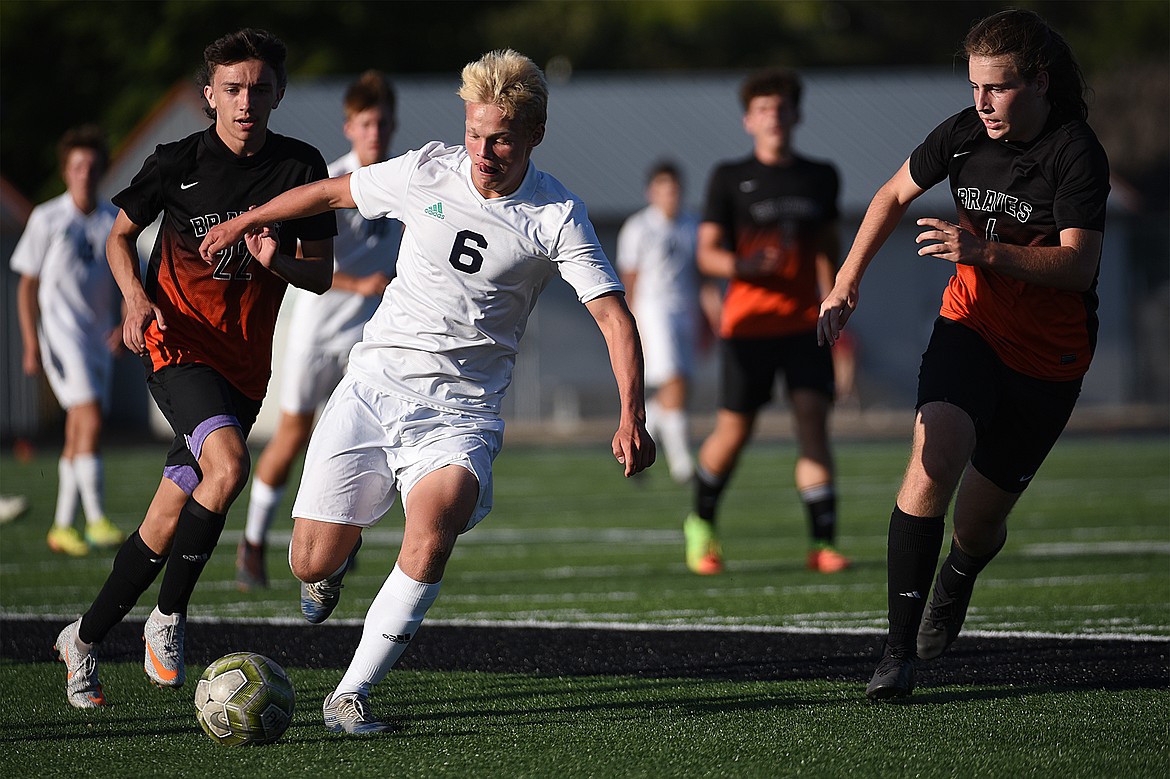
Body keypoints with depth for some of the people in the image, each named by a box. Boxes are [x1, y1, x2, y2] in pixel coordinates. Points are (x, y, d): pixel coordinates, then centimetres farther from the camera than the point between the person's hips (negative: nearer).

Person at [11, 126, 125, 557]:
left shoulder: (114, 221, 8)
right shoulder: (46, 219, -3)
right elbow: (27, 285, -1)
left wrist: (123, 325, -1)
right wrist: (31, 344, -8)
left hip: (99, 339, 5)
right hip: (61, 334, -5)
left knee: (78, 436, 7)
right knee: (90, 421, -18)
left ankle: (63, 526, 14)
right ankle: (96, 519, -16)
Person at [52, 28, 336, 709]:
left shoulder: (301, 167, 0)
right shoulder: (178, 162, -5)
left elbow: (321, 275, 3)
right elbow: (121, 234, 10)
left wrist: (279, 261, -18)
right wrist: (136, 298, -9)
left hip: (247, 364, 3)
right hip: (179, 344, -3)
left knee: (168, 522, 5)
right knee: (228, 466, -29)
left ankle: (86, 639, 22)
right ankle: (168, 619, -15)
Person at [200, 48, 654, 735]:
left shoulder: (556, 216, -7)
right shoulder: (426, 173, 0)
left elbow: (614, 315, -10)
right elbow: (334, 192, 17)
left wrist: (631, 416, -23)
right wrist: (246, 221, 28)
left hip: (462, 410, -2)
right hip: (376, 379, 2)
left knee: (432, 535, -31)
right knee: (312, 565, -3)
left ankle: (350, 695, -18)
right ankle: (342, 554, 38)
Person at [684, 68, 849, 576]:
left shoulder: (821, 178, 10)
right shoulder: (729, 179, 1)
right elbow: (707, 253, -3)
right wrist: (743, 265, -23)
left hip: (805, 322, 2)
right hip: (748, 322, -2)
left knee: (813, 418, -12)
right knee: (735, 429, 3)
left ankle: (823, 542, -14)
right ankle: (701, 524, 29)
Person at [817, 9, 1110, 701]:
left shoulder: (1077, 154, -19)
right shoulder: (965, 133, -5)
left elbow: (1079, 266, -28)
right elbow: (895, 195, 13)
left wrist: (984, 251, -40)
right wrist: (847, 283, 6)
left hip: (1047, 358, -2)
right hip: (971, 329, 2)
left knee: (978, 520, 7)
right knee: (934, 461, -25)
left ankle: (958, 578, 48)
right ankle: (900, 651, -22)